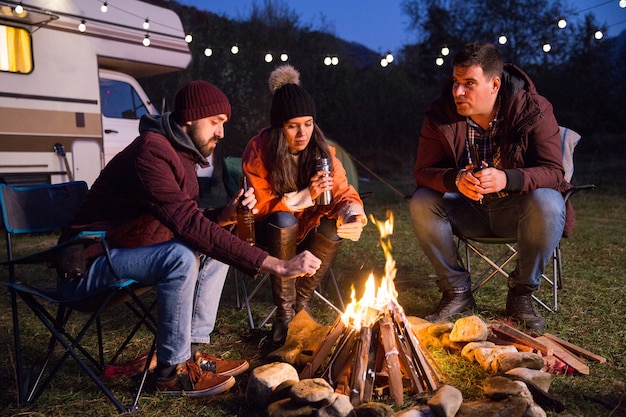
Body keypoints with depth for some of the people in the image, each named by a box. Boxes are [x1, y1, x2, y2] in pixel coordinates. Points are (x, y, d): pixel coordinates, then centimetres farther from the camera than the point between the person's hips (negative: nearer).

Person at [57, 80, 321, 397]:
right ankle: (171, 371, -14)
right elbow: (188, 225, -35)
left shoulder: (181, 155, 7)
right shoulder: (151, 151, -25)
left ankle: (192, 352, 4)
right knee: (181, 255, -32)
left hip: (126, 254, 10)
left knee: (217, 248, 4)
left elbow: (187, 223, 11)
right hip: (89, 265, -10)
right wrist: (275, 264, -37)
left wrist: (225, 214, -11)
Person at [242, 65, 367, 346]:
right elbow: (260, 206, -17)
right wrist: (305, 196, -32)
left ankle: (301, 301, -8)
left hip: (307, 227, 3)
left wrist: (353, 214, -34)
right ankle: (284, 312, -22)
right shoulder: (259, 150, -16)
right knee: (284, 220, -36)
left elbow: (342, 192, -10)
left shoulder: (321, 149, -7)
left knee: (336, 226, -28)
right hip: (272, 229, -3)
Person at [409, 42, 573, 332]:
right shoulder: (441, 116, -9)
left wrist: (506, 179, -40)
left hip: (514, 210, -2)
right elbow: (423, 170, -12)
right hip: (468, 212, 2)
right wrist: (456, 179, -36)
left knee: (548, 204, -33)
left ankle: (521, 294, -10)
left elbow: (552, 172, -19)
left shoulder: (533, 110, -14)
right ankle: (457, 291, -8)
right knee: (421, 203, -24)